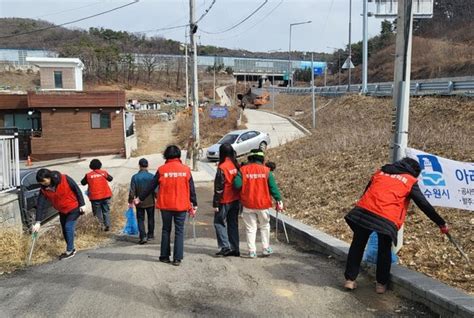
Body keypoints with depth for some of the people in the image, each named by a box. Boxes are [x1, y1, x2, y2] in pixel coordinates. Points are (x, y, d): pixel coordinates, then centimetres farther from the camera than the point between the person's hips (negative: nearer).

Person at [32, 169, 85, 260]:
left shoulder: (64, 179, -24)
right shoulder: (44, 190, -12)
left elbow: (77, 190, -15)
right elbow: (40, 205, -13)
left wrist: (81, 204, -15)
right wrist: (38, 222, -18)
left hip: (74, 208, -6)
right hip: (62, 211, 6)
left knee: (68, 227, -11)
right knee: (64, 229, 10)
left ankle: (69, 251, 0)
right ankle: (71, 249, 26)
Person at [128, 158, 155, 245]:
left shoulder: (135, 177, -8)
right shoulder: (152, 176, -9)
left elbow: (132, 191, -7)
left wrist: (130, 201, 5)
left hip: (139, 203, 0)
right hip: (150, 202, 1)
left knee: (140, 219, 7)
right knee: (151, 219, 17)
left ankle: (143, 236, -5)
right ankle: (150, 235, 27)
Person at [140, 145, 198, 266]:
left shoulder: (162, 169, -4)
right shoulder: (186, 169, -3)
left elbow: (151, 186, 1)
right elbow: (191, 189, -1)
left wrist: (140, 198, 13)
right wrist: (194, 205, 7)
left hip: (165, 206, 1)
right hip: (181, 206, 0)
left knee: (166, 230, 15)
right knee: (179, 231, 6)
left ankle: (164, 256, 20)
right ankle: (177, 258, 4)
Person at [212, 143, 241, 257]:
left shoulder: (222, 167, -16)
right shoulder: (236, 166, 4)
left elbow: (219, 187, -15)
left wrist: (215, 203, -10)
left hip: (225, 201, -6)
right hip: (236, 200, 6)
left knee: (219, 222, 7)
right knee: (233, 223, 13)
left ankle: (225, 246, -1)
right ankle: (234, 248, 16)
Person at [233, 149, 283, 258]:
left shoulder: (243, 170, -3)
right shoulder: (266, 170, -3)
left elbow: (237, 185, -13)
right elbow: (273, 187, -2)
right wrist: (278, 200, 6)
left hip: (248, 204, 0)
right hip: (263, 204, 0)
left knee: (250, 228, 9)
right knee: (265, 226, 18)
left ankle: (252, 251, 9)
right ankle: (266, 248, 21)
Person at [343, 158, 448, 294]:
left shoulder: (380, 172, 26)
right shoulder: (410, 181, 14)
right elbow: (424, 205, 11)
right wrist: (441, 223, 19)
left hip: (363, 211, 3)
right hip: (386, 219, -3)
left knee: (357, 245, 17)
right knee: (384, 250, 18)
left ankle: (350, 279, 21)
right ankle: (381, 284, 25)